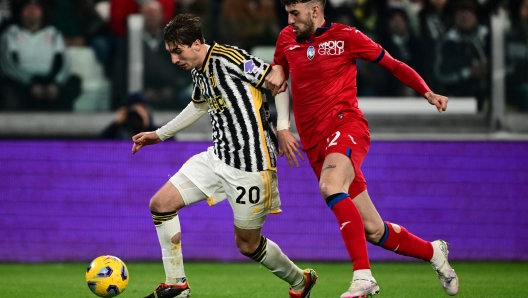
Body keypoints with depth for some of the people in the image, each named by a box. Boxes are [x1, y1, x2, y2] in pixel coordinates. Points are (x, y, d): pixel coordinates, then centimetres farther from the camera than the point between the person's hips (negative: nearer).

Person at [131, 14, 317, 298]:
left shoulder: (228, 58, -17)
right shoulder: (198, 71, 9)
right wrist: (159, 134, 33)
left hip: (250, 164, -9)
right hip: (217, 157, 9)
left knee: (247, 244, 3)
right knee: (160, 204, 0)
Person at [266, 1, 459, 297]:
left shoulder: (345, 37, 0)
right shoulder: (287, 39, 13)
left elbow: (392, 64, 6)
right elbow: (277, 80, 28)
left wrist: (428, 93, -6)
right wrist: (282, 128, 16)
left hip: (346, 125, -5)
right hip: (315, 144, 5)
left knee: (330, 186, -37)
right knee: (373, 231, 2)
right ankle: (433, 252, 27)